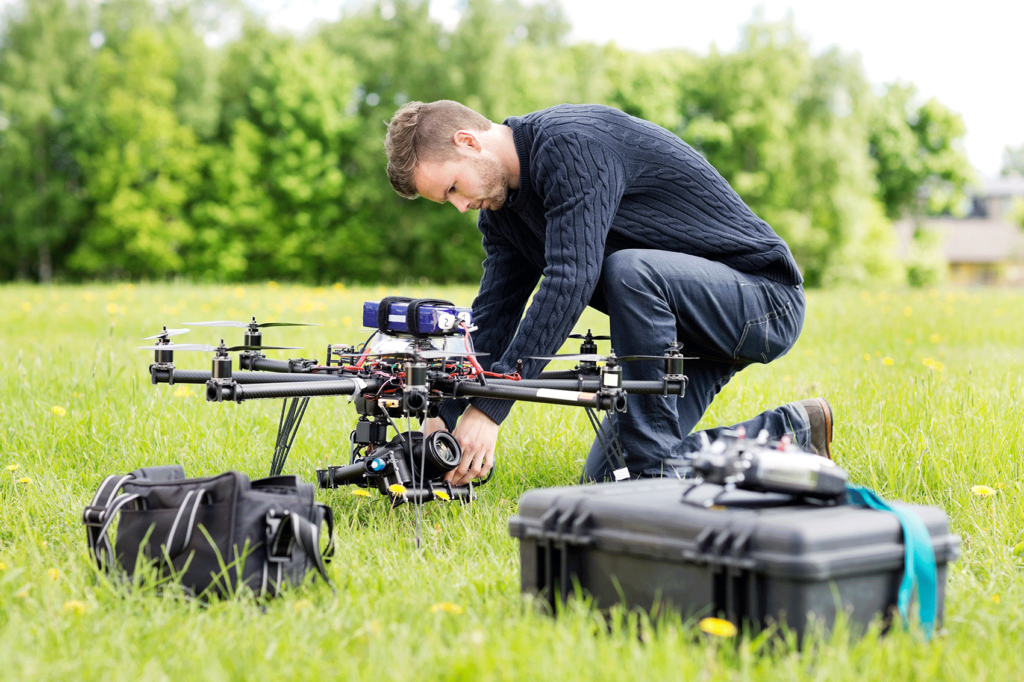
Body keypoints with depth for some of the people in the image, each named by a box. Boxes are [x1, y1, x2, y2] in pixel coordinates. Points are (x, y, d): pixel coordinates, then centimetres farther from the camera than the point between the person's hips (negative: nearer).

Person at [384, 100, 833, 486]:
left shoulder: (572, 142, -24)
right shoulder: (501, 206, 5)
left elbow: (570, 281, -32)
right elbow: (493, 315, 5)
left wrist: (490, 407, -33)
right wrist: (443, 417, -8)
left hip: (766, 299, -9)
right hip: (686, 329, 9)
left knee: (630, 270, -37)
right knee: (604, 479, 1)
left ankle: (654, 467, -22)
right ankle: (790, 432, 11)